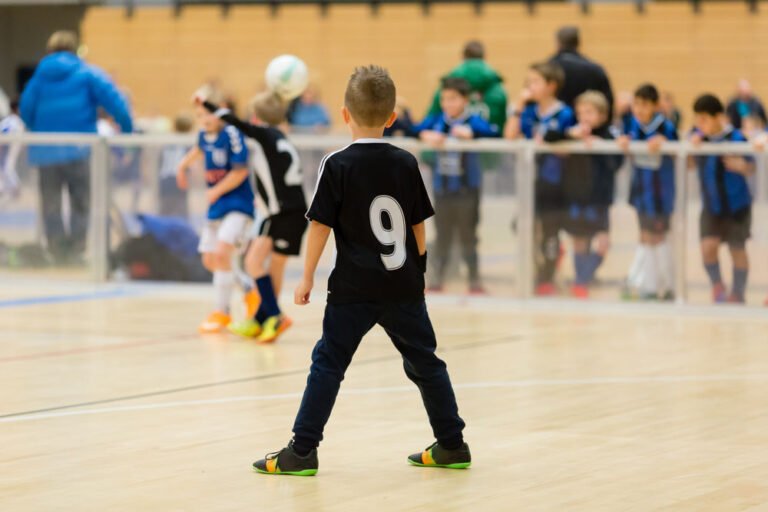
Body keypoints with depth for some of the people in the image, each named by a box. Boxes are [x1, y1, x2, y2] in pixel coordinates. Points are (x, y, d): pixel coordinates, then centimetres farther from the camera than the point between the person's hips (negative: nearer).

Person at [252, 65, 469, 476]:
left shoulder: (337, 165, -8)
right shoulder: (406, 164, 3)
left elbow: (320, 226, -8)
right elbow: (419, 227, 9)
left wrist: (307, 276, 0)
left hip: (353, 288, -4)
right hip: (404, 287, 4)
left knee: (328, 364, 0)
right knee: (424, 362, 14)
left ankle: (302, 451, -3)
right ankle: (452, 445, 20)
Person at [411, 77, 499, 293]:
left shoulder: (474, 121, -8)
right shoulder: (436, 120, 1)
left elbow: (493, 134, -21)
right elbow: (413, 130, -7)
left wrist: (470, 133, -33)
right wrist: (426, 135, -26)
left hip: (467, 189, -3)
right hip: (442, 188, 3)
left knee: (467, 235, 4)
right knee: (442, 235, 13)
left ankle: (474, 280, 14)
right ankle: (438, 279, 24)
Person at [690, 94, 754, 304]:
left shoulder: (736, 139, -17)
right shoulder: (699, 137, -7)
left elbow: (751, 168, -7)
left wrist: (741, 166, -30)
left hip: (736, 205, -2)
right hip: (711, 206, 2)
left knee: (737, 250, 9)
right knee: (708, 246, -12)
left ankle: (737, 294, 27)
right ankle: (717, 285, 15)